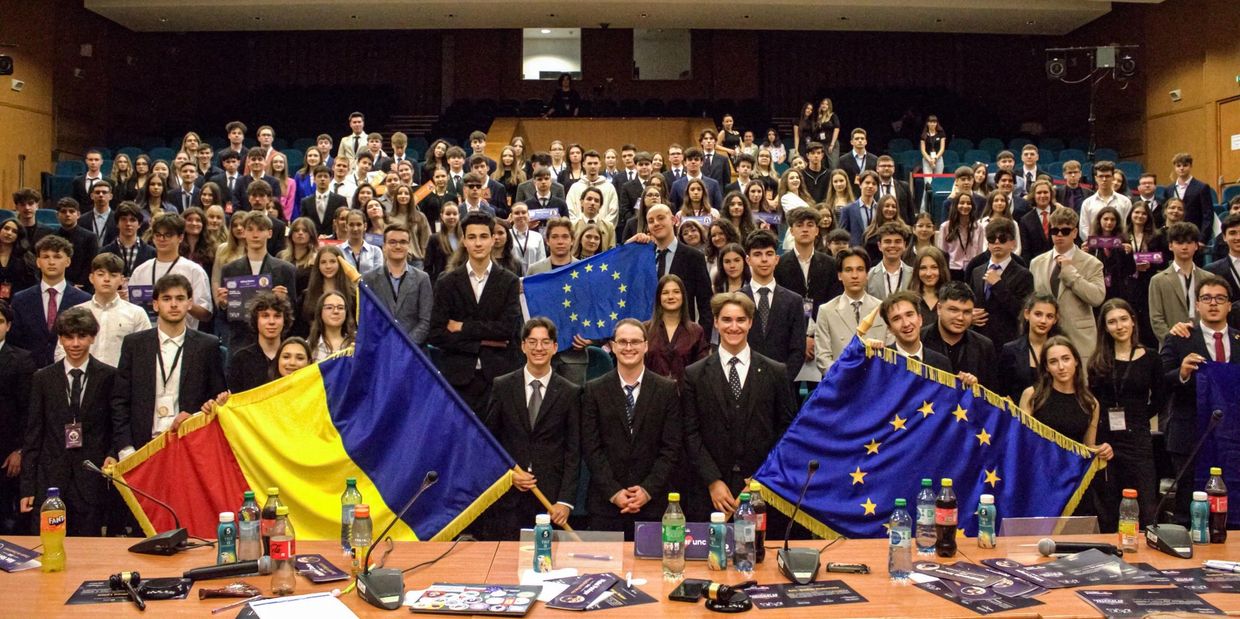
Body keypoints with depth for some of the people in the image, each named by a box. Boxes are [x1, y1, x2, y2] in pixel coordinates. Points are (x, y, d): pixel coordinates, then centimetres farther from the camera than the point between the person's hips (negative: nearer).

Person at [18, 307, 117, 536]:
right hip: (51, 481, 2)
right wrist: (27, 487, 3)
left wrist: (113, 455, -11)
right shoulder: (42, 378, 7)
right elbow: (33, 434, 7)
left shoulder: (109, 377, 2)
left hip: (92, 480, -1)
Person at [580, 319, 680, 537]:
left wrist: (648, 490, -9)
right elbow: (591, 448, 0)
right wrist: (614, 492, -8)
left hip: (652, 503, 0)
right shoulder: (594, 390, 4)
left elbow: (671, 448, 1)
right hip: (605, 503, 0)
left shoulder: (667, 390, 4)